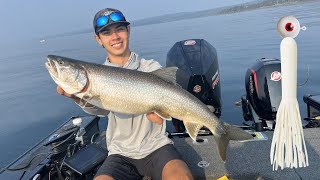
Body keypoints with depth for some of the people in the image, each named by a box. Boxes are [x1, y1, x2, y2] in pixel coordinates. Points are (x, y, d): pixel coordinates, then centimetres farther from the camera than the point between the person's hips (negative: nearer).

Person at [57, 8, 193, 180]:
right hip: (121, 154, 1)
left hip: (156, 146, 0)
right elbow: (101, 108, -20)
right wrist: (81, 99, -41)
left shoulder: (152, 67, -1)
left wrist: (157, 112, -29)